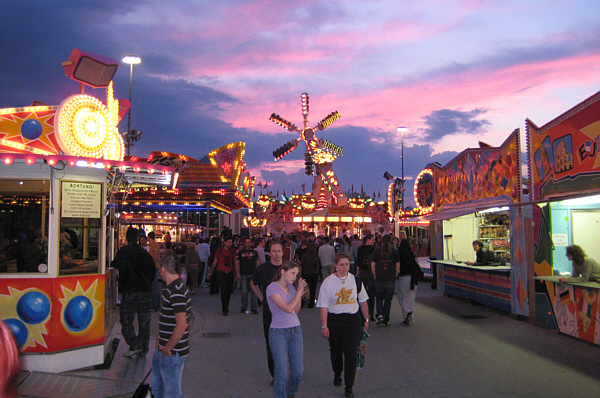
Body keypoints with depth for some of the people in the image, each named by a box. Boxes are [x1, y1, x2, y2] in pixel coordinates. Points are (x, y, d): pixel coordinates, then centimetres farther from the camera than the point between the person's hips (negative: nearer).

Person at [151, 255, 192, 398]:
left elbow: (182, 325, -29)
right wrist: (160, 341, 19)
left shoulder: (177, 293, -24)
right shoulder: (170, 289, 10)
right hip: (163, 349, 10)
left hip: (172, 353, -10)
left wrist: (167, 349, -20)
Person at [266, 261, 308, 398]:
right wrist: (299, 292, -12)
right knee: (282, 374, -6)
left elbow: (296, 311, 12)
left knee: (298, 372, 7)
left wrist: (300, 294, 2)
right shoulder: (272, 288, -11)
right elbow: (288, 308, -19)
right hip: (278, 333, -6)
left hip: (296, 331, 6)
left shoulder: (291, 287, 10)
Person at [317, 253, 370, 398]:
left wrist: (366, 320, 14)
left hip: (353, 320, 1)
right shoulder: (328, 282, -7)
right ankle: (337, 375, 44)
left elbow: (363, 301, 13)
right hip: (334, 319, 0)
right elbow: (324, 305, -8)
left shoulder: (355, 280, 2)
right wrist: (324, 326, -12)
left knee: (351, 353, -6)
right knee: (336, 350, 16)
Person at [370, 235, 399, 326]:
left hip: (379, 278, -1)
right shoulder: (394, 252, 3)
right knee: (388, 300, 8)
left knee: (379, 298, 13)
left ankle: (380, 315, -6)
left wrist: (375, 276, 8)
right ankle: (385, 320, 10)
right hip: (391, 279, 1)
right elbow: (398, 266, 1)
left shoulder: (376, 252, 0)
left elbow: (372, 265, -2)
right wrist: (394, 276, 11)